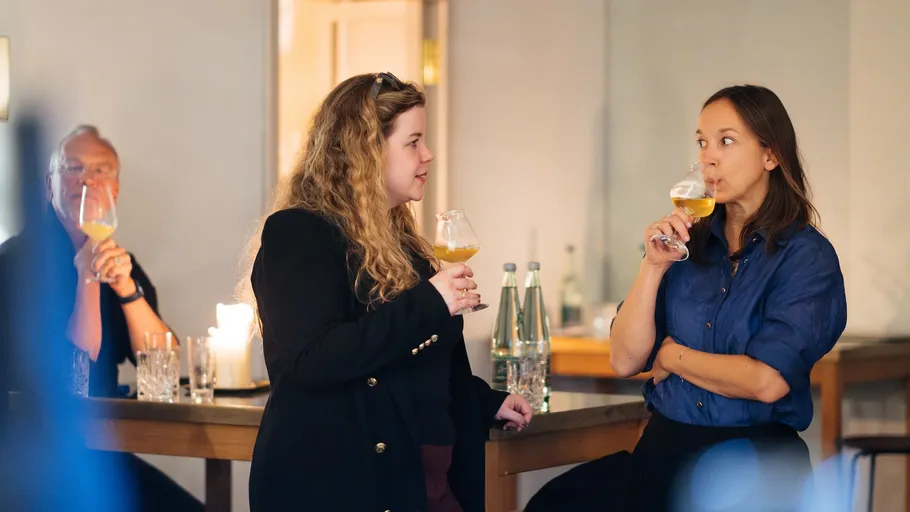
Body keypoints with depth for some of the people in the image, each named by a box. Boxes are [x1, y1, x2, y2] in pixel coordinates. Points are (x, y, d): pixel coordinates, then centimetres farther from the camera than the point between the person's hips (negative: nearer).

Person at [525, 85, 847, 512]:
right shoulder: (687, 242, 11)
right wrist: (653, 267, -6)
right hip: (664, 447, 4)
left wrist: (671, 356, 0)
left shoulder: (806, 256, -4)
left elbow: (766, 381, -14)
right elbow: (624, 362, 6)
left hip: (754, 463, -4)